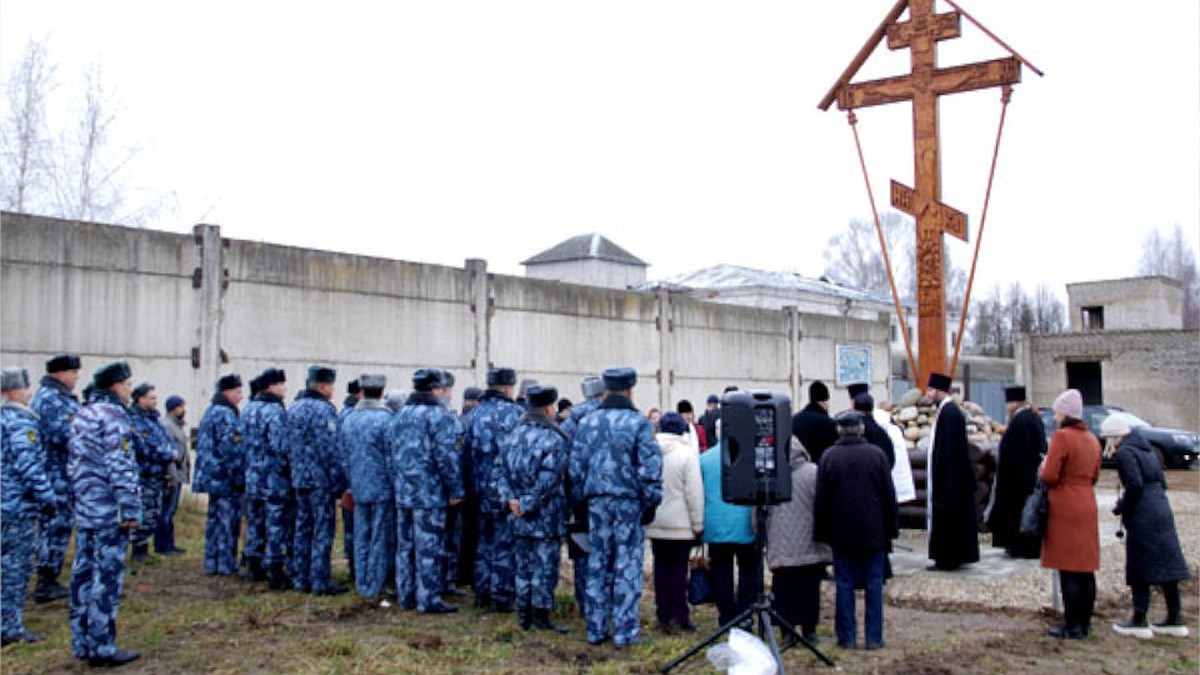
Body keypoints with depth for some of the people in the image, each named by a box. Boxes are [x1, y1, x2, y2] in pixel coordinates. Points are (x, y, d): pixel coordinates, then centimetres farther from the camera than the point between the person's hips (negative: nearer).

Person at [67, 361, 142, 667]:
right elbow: (121, 467, -18)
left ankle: (82, 642, 21)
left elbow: (74, 463, 20)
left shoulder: (82, 415, 16)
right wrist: (131, 509, -16)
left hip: (85, 510, 9)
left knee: (84, 573, 13)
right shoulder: (113, 416, -13)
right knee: (106, 577, -5)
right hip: (109, 513, -9)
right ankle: (102, 649, -1)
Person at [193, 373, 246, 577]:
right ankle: (226, 565, -1)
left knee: (214, 520, 14)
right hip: (226, 480, -10)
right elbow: (230, 448, -21)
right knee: (228, 521, -4)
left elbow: (202, 445, 23)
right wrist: (238, 477, -18)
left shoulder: (209, 413, 17)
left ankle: (211, 564, 19)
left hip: (212, 478, 10)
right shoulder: (226, 415, -15)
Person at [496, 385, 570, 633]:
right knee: (544, 566, 3)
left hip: (520, 518, 7)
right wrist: (529, 503, -15)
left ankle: (523, 615, 22)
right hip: (546, 515, -6)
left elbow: (500, 469, 5)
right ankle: (541, 615, 9)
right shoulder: (553, 439, -14)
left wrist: (511, 498, -1)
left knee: (523, 565, 15)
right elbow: (549, 478, -21)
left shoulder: (514, 434, 8)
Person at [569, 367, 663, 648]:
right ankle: (624, 631, 5)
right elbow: (650, 467, -9)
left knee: (598, 564, 10)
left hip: (597, 501, 4)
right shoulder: (639, 423, -7)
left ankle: (596, 629, 16)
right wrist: (651, 503, -2)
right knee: (628, 566, 2)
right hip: (629, 501, -4)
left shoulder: (586, 422, 7)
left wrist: (578, 501, 14)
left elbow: (575, 466, 8)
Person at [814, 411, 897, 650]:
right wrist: (891, 529, 9)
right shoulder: (877, 455, -3)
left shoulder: (829, 457, -5)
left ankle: (847, 637, 9)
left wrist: (821, 532, 4)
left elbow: (821, 499, -3)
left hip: (841, 534, 0)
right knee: (874, 585, 7)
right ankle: (874, 637, 10)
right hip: (874, 534, 1)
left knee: (844, 585, 6)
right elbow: (889, 496, 1)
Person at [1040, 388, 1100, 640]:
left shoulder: (1061, 437, -14)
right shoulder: (1092, 439, 10)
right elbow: (1094, 476, 18)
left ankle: (1073, 626, 1)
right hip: (1088, 506, 8)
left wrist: (1043, 468, 3)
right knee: (1086, 568, 13)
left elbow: (1049, 476, -17)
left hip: (1065, 508, -8)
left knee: (1068, 571, -3)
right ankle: (1085, 622, 20)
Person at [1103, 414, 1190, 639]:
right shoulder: (1146, 449, 15)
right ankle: (1175, 620, 17)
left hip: (1142, 519, -8)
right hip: (1162, 512, 8)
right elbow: (1161, 482, 17)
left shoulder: (1125, 452, -11)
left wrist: (1120, 507, -6)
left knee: (1139, 570, 0)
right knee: (1165, 566, 12)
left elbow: (1135, 485, -20)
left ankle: (1139, 621, 5)